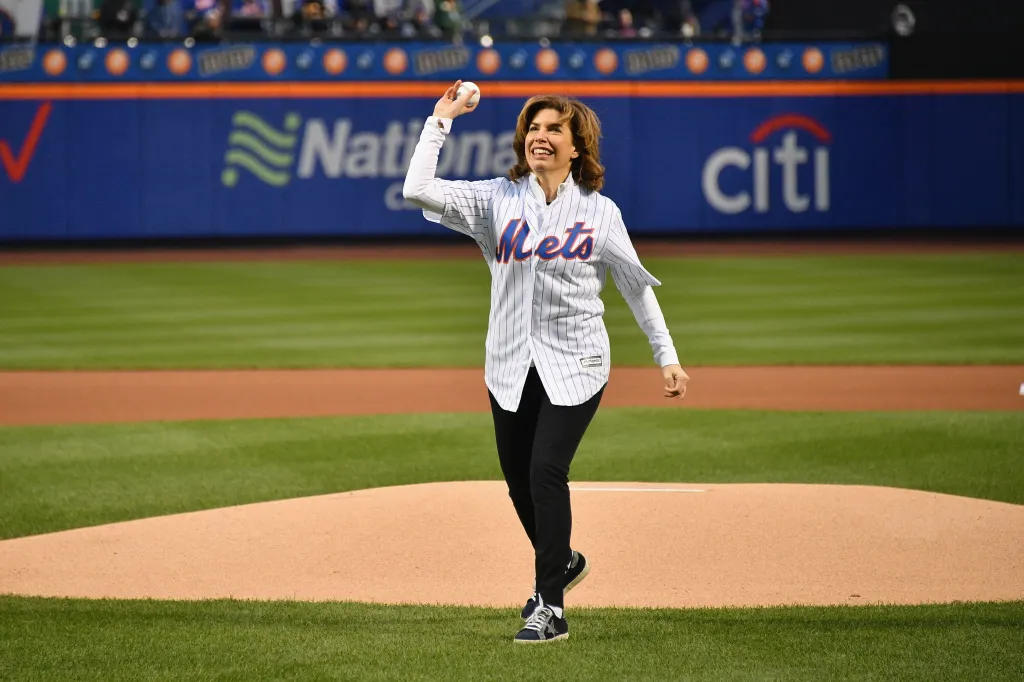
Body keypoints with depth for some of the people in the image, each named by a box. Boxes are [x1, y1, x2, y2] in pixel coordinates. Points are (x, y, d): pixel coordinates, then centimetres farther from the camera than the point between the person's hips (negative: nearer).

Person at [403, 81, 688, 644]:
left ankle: (550, 608, -12)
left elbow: (637, 287, 7)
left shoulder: (600, 212, 2)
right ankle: (562, 562, 40)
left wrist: (666, 356, 4)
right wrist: (441, 120, -4)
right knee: (519, 481, 10)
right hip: (511, 365, 3)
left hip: (575, 365, -3)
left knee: (546, 470, -16)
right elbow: (417, 189, -7)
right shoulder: (498, 199, 4)